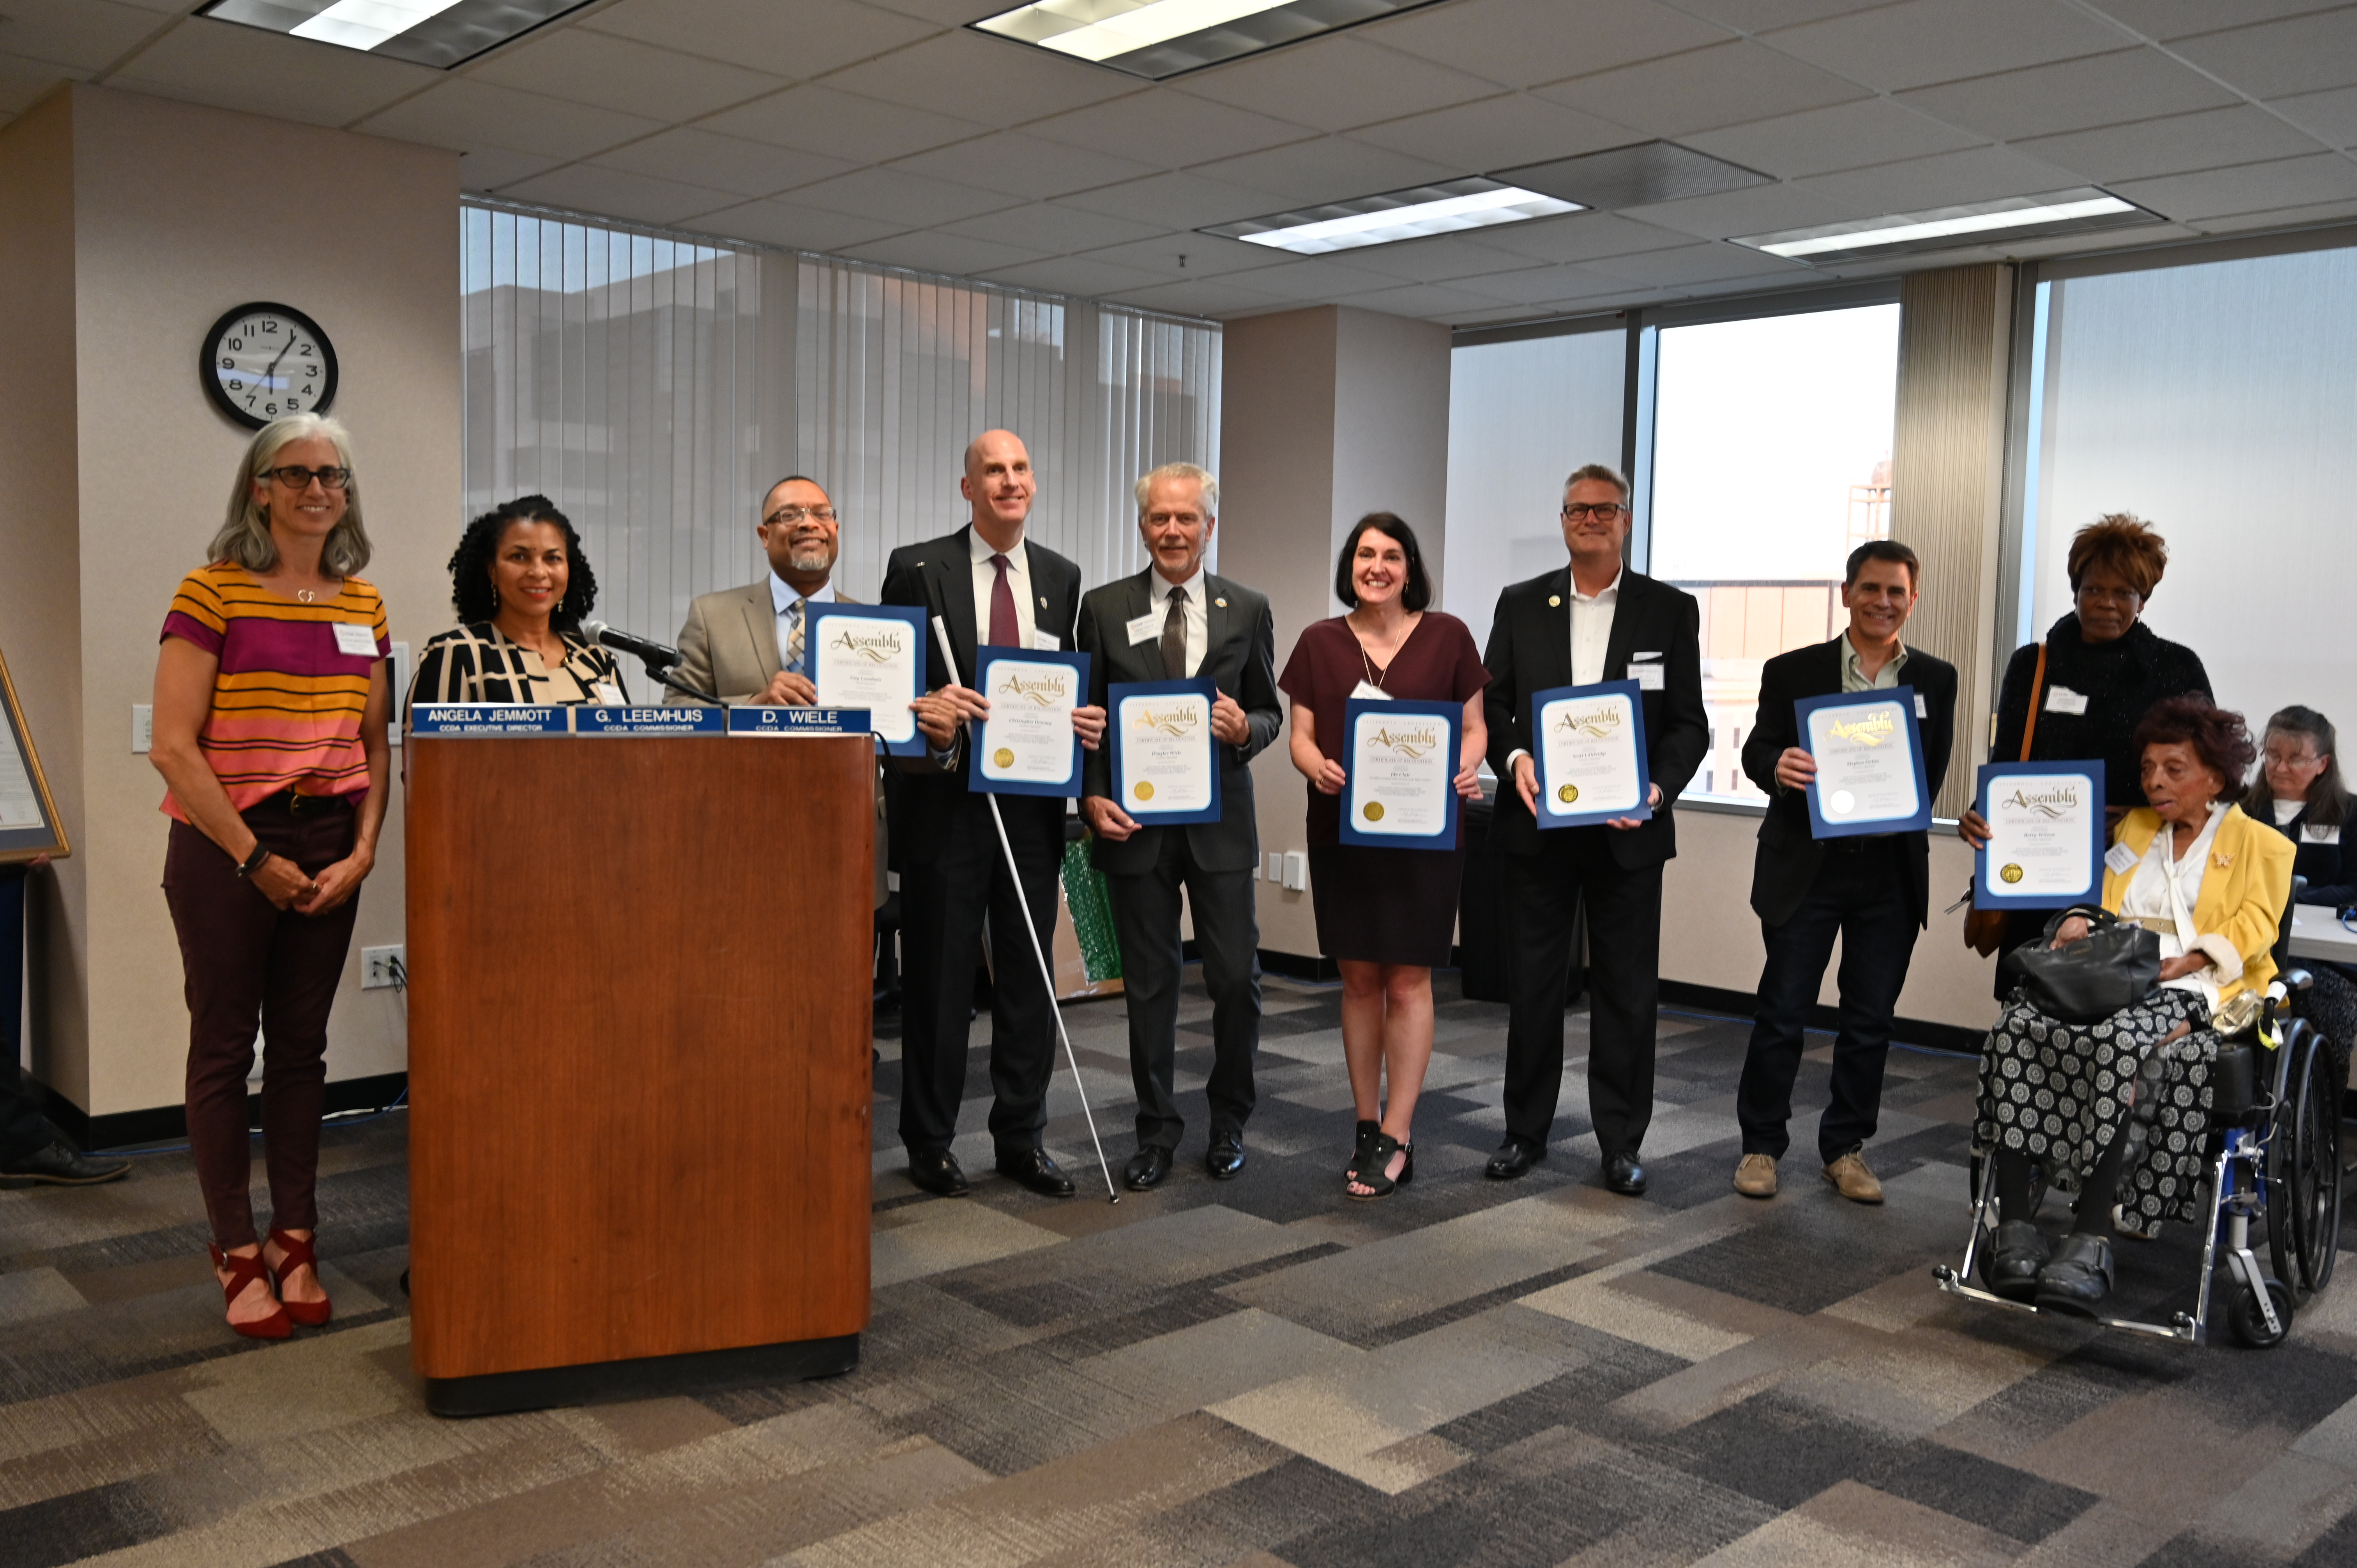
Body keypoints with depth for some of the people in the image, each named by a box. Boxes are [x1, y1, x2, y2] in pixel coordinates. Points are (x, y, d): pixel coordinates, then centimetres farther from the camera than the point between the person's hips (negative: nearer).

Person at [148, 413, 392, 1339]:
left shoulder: (362, 604, 9)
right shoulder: (213, 593, -6)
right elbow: (173, 748, -10)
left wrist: (362, 852, -1)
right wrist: (255, 857, -12)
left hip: (328, 854, 4)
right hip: (225, 848, -4)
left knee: (301, 1047, 10)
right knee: (225, 1047, 4)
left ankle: (295, 1243, 20)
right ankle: (238, 1254, 15)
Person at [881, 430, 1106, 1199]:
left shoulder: (1061, 577, 11)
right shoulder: (917, 567, -1)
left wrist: (1085, 720, -6)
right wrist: (924, 711, -22)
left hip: (1033, 800, 4)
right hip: (946, 798, -3)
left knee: (1029, 976, 9)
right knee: (939, 975, 5)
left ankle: (1021, 1137, 22)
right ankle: (930, 1142, 18)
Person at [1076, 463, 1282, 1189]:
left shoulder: (1248, 610, 5)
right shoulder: (1104, 608, 3)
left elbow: (1269, 712, 10)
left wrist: (1246, 729, -13)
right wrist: (1093, 797, -8)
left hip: (1220, 824, 0)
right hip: (1134, 824, 0)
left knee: (1236, 978, 2)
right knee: (1149, 985, 7)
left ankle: (1229, 1122, 23)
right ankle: (1157, 1131, 21)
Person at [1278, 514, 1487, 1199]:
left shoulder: (1447, 636, 2)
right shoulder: (1321, 642, 6)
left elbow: (1475, 726, 6)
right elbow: (1302, 734, 6)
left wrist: (1467, 768, -15)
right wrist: (1316, 766, -16)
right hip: (1341, 828, 2)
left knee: (1408, 980, -2)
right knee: (1359, 979, 8)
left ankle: (1397, 1139, 4)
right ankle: (1368, 1126, 19)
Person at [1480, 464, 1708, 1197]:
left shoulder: (1671, 610, 3)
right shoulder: (1521, 605, 7)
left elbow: (1689, 723, 1)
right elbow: (1492, 703, 6)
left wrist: (1659, 787, -16)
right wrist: (1513, 757, -13)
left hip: (1627, 831, -1)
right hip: (1538, 826, 1)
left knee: (1628, 990, 5)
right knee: (1532, 983, 9)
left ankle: (1621, 1142, 18)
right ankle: (1526, 1130, 22)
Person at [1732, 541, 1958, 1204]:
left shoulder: (1935, 680, 8)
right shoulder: (1792, 672, 2)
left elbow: (1933, 772, 2)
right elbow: (1757, 751, -2)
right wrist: (1777, 768, -25)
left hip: (1891, 871, 2)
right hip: (1806, 868, -2)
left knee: (1870, 1022, 9)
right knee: (1781, 1014, 2)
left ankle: (1845, 1148, 23)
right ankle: (1761, 1145, 16)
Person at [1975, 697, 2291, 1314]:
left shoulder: (2258, 845, 14)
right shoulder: (2134, 827, 30)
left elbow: (2254, 926, 2)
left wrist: (2185, 962, -15)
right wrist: (2079, 922, 5)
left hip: (2192, 990, -4)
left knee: (2120, 1044, -40)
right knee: (2017, 1027, -30)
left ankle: (2090, 1241, -39)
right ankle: (2014, 1228, -33)